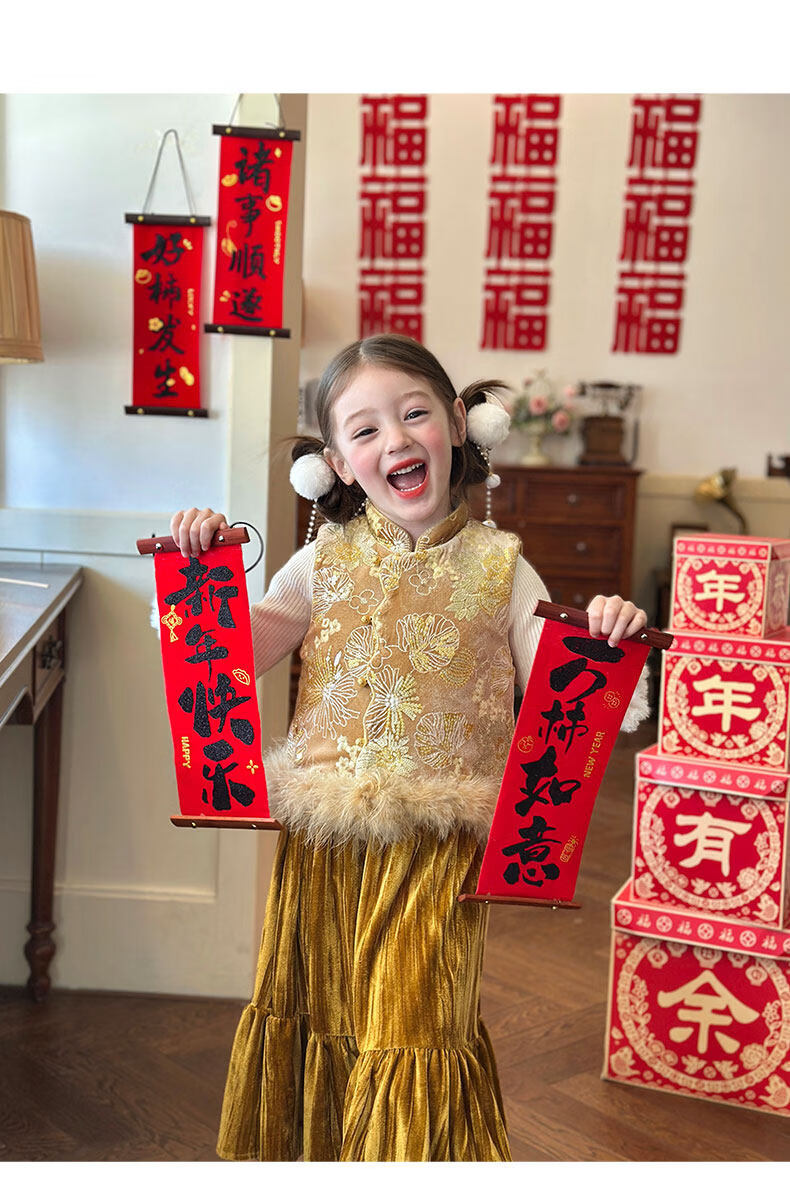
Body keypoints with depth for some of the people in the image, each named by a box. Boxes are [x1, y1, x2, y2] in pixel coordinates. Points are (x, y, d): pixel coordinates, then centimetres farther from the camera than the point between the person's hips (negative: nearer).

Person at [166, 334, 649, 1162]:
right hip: (322, 837, 3)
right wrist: (203, 572, -12)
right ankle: (312, 1150, 37)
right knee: (314, 1005, 15)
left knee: (413, 1021, 3)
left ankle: (408, 1153, 27)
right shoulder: (325, 560, 5)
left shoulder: (497, 567, -1)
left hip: (437, 842, -3)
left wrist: (603, 644, -23)